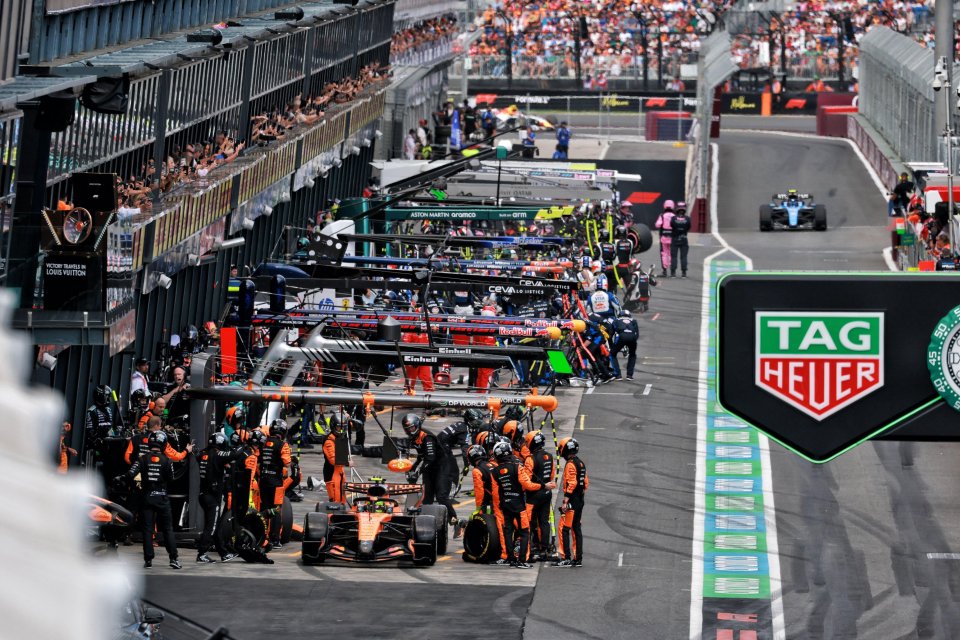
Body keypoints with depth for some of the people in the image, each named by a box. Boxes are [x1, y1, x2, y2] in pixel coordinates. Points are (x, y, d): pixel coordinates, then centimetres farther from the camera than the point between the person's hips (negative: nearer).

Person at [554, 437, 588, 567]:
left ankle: (566, 558, -11)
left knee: (564, 529, -7)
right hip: (580, 501, 9)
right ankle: (578, 559, 14)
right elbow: (586, 483, 18)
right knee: (576, 529, 12)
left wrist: (565, 501, -21)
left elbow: (571, 484, -21)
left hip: (572, 501, -9)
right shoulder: (581, 463, 14)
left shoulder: (570, 464, -14)